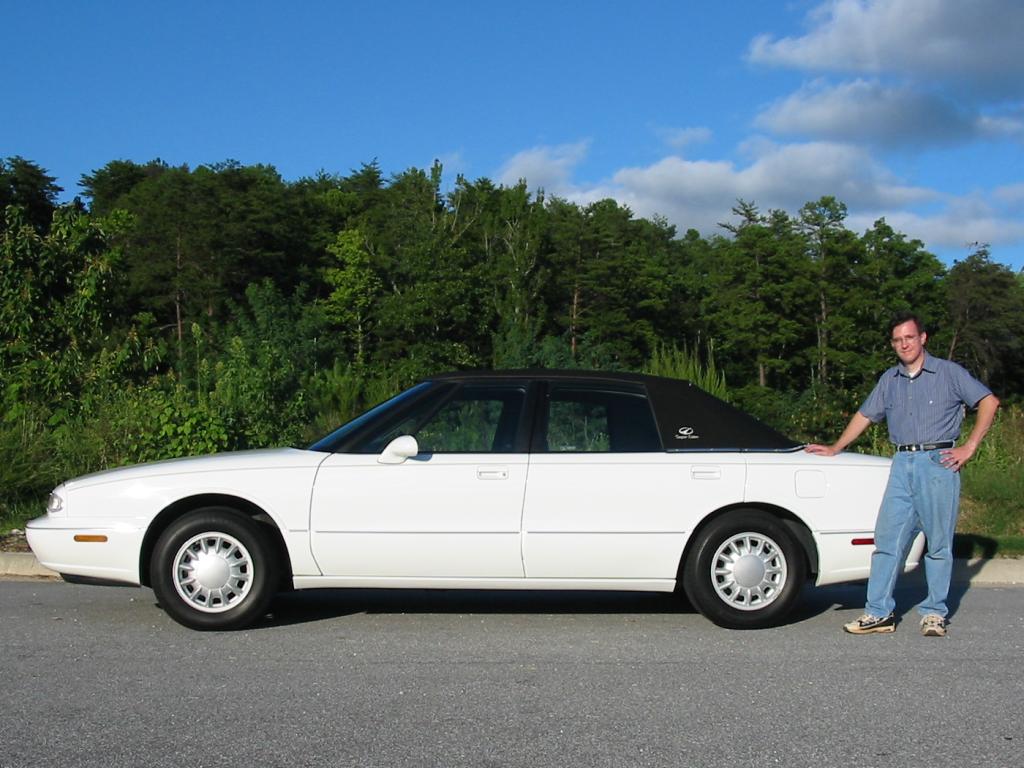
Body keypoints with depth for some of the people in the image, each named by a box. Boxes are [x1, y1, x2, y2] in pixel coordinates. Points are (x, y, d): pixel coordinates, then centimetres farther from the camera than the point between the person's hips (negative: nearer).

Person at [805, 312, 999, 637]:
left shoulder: (948, 373, 2)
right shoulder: (890, 380, 16)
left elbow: (989, 401, 0)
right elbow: (865, 415, 24)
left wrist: (969, 448, -6)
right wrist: (834, 449, 22)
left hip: (938, 463, -4)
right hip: (902, 464, 4)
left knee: (938, 542, 0)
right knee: (888, 538, -1)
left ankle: (934, 613, 10)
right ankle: (880, 612, 3)